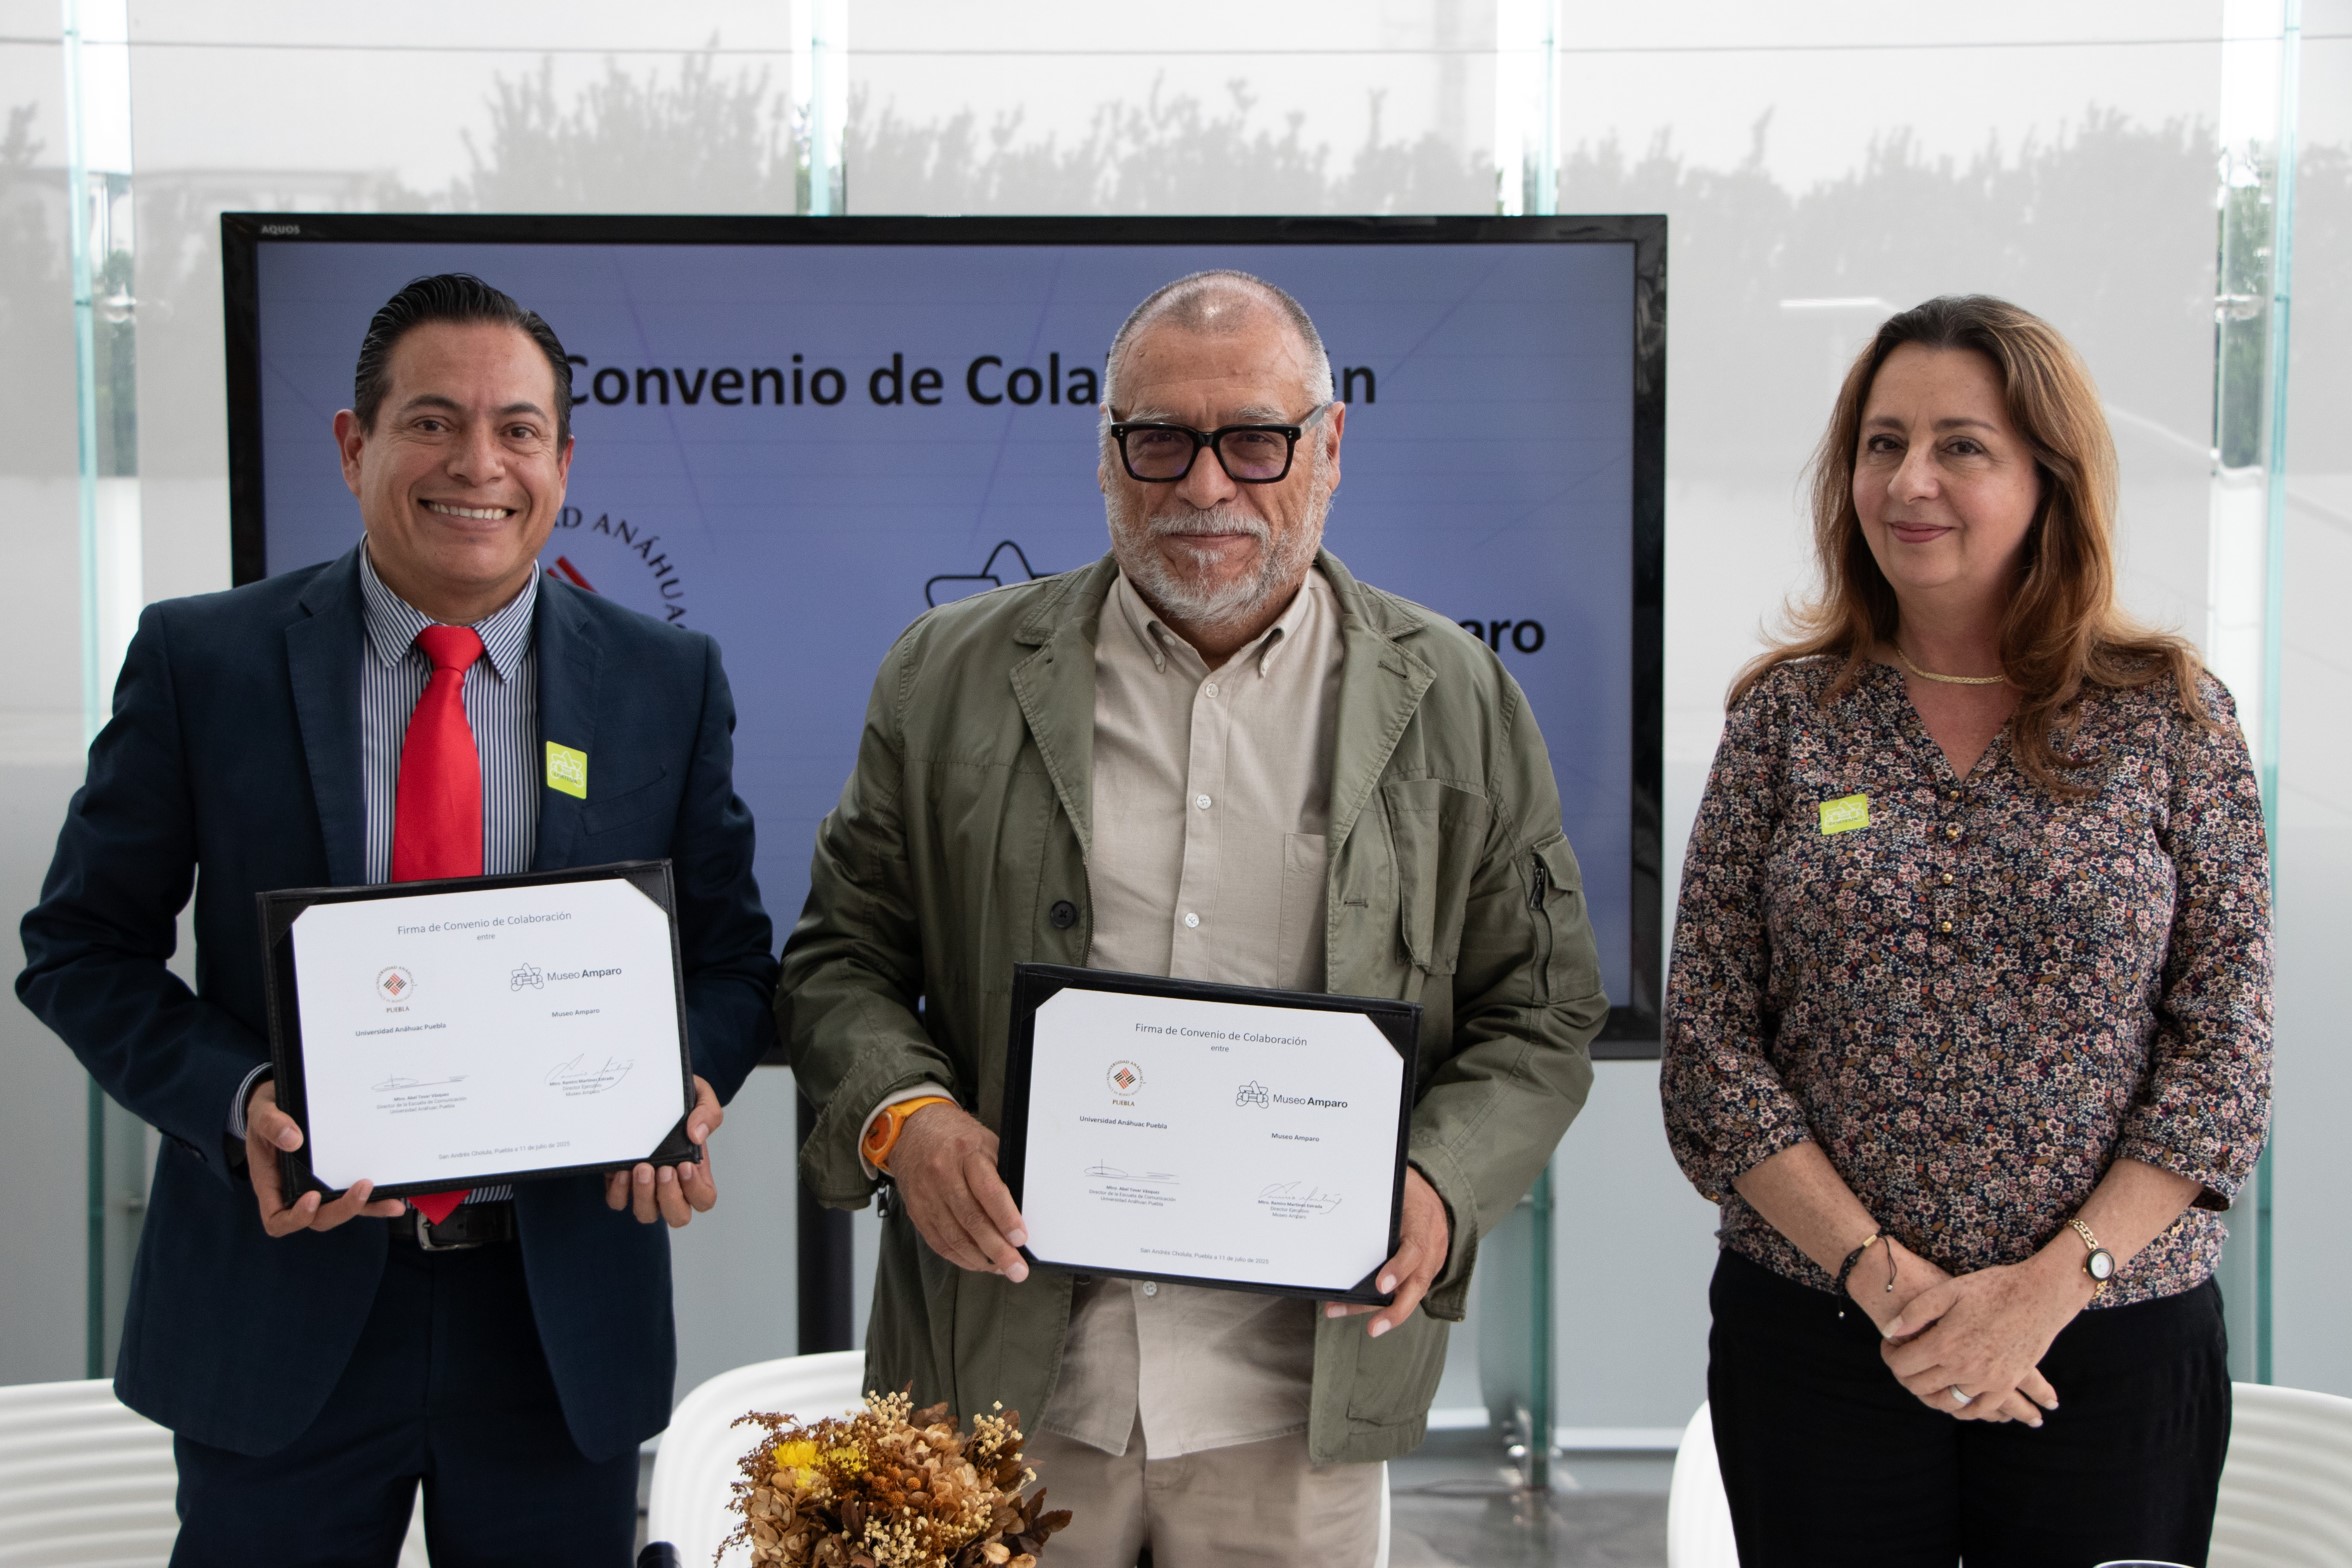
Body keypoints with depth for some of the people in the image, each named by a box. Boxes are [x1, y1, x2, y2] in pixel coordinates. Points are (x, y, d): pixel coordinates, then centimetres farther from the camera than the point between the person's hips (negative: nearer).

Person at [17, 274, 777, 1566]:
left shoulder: (669, 683, 2)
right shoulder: (202, 660, -2)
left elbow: (729, 958, 7)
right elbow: (81, 946, 0)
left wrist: (682, 1083, -15)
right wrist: (238, 1102, -17)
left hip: (564, 1324, 2)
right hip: (282, 1311, -1)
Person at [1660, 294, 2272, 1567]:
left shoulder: (2170, 718, 1)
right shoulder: (1785, 716, 2)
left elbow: (2227, 1048, -2)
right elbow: (1706, 1047, -1)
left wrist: (2046, 1288, -12)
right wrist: (1879, 1273, -12)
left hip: (2115, 1342, 0)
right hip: (1811, 1342, 1)